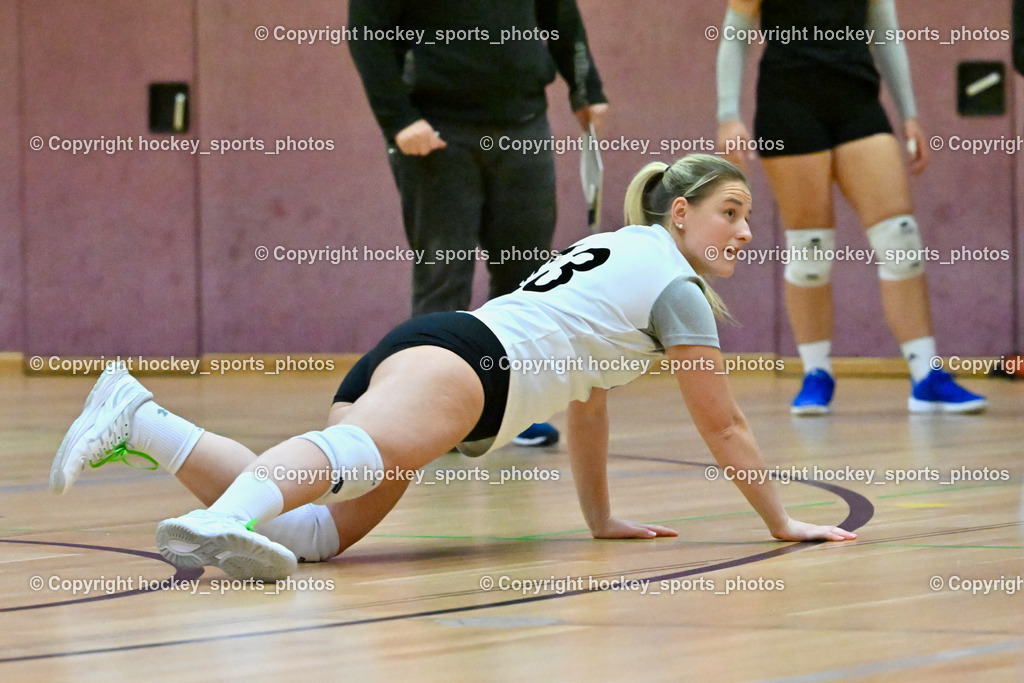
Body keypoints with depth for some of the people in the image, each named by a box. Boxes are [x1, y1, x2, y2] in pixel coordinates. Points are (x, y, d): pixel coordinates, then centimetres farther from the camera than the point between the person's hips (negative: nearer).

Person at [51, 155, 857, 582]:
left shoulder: (614, 250, 35)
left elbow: (586, 402, 42)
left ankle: (140, 420, -16)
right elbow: (723, 424, 13)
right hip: (462, 360, -9)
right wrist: (783, 523, 23)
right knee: (362, 454, -39)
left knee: (317, 531, -10)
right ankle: (225, 516, -69)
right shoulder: (676, 286, 9)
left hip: (416, 346, 9)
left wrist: (603, 520, 47)